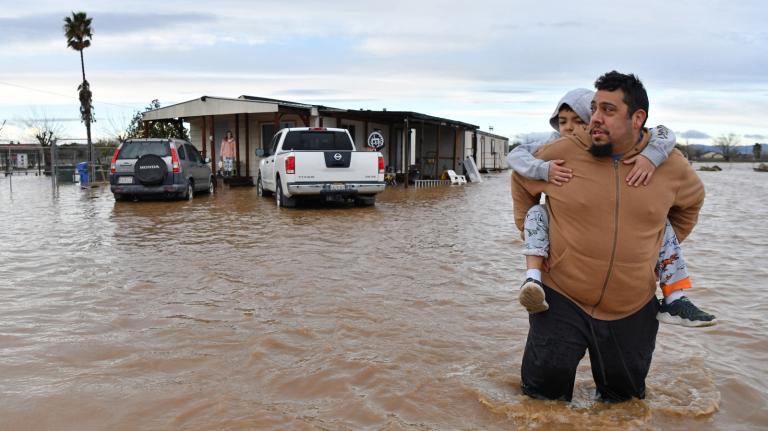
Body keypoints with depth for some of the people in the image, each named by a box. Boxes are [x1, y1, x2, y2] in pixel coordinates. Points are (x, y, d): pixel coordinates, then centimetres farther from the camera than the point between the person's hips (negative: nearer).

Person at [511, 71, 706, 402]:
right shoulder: (561, 153, -10)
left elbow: (692, 200, 20)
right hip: (563, 301, -2)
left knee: (623, 394, 19)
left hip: (633, 309, 2)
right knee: (545, 393, 3)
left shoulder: (671, 165, -3)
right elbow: (521, 180, 9)